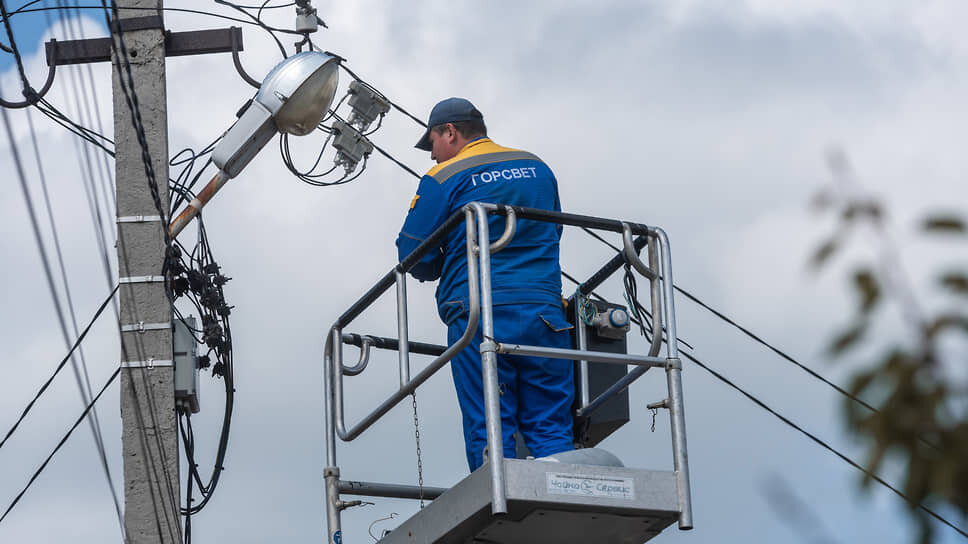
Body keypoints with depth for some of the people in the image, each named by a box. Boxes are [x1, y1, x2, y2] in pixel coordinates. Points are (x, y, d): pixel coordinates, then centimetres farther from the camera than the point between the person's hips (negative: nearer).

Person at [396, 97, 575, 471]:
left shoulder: (443, 179, 1)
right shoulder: (538, 168, 17)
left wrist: (444, 268, 22)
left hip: (480, 317, -4)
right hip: (545, 311, 4)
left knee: (489, 433, -3)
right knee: (550, 429, 3)